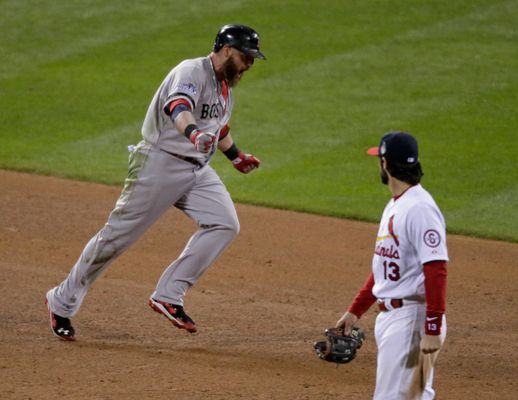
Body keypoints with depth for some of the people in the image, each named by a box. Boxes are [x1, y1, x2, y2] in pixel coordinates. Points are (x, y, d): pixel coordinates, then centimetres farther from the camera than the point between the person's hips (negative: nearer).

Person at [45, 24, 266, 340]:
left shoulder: (226, 85, 13)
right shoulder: (192, 72, -17)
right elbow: (178, 106, -39)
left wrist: (235, 155, 42)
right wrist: (193, 133, -58)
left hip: (198, 171, 8)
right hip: (160, 163, -8)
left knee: (225, 224, -12)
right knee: (118, 235, -4)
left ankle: (169, 296, -11)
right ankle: (62, 302, 11)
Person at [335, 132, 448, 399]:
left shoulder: (420, 208, -18)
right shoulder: (394, 206, 15)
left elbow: (436, 271, -23)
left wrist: (432, 330, -27)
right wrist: (355, 310, 22)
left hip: (412, 317, -10)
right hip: (388, 315, 10)